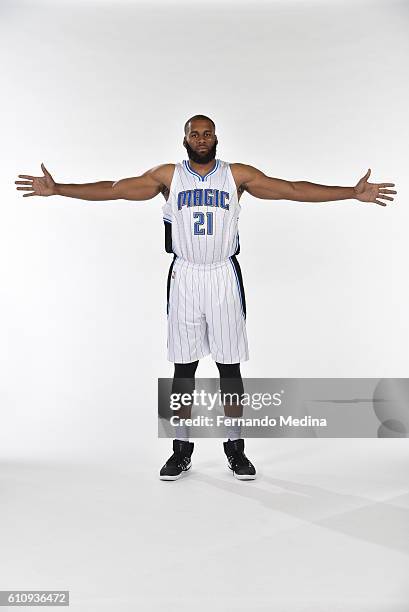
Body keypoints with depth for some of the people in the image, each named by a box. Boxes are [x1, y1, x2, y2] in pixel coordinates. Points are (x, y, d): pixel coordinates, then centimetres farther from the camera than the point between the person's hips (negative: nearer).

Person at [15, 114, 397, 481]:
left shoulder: (238, 175, 2)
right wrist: (57, 189, -6)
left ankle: (235, 449, 18)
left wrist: (353, 193, -6)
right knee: (183, 367, 5)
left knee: (230, 367, 4)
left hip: (224, 277, 0)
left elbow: (293, 190, -1)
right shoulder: (168, 175, 4)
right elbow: (113, 189, 1)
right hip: (184, 278, 1)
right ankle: (181, 450, 18)